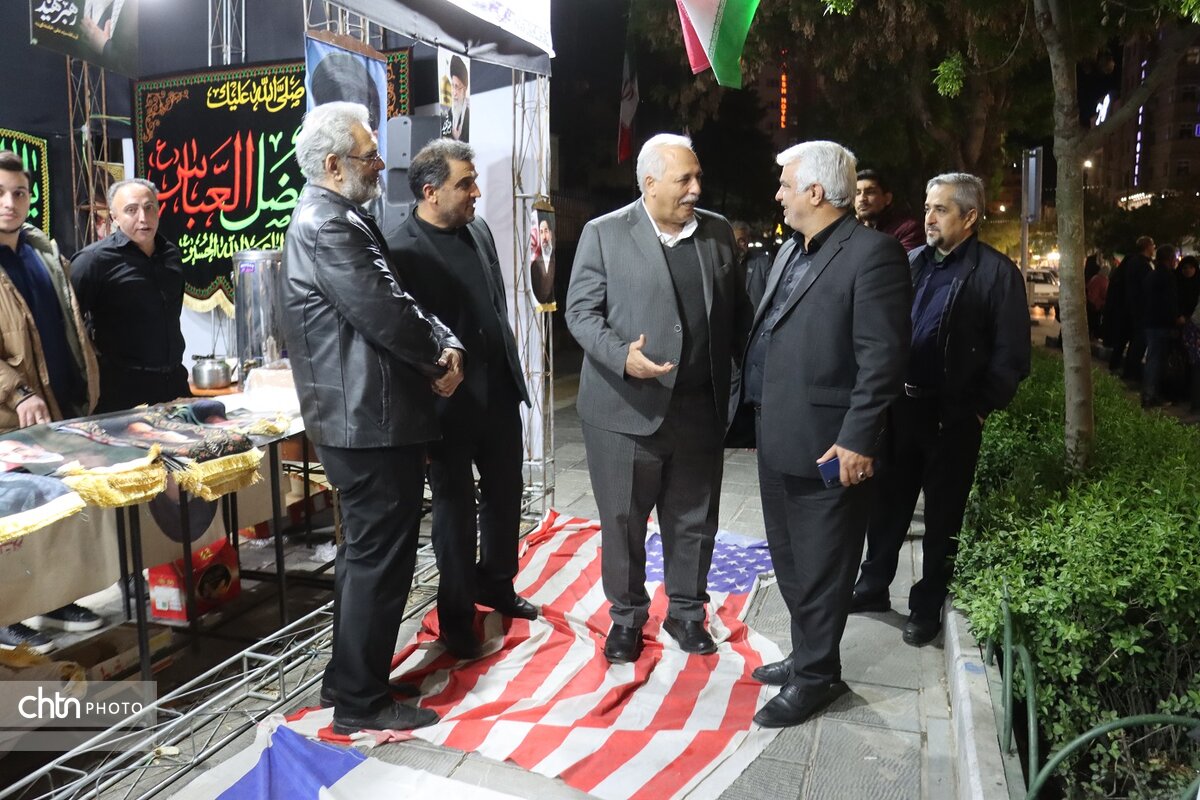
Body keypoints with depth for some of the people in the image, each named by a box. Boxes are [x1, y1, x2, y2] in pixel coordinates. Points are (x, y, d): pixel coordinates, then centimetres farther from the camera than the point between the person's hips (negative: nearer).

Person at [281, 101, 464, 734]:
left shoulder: (334, 218, 16)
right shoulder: (329, 226, -18)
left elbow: (394, 302, 13)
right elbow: (387, 315, -22)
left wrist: (442, 343, -4)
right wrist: (441, 356, -4)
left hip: (358, 417, 11)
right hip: (371, 421, -11)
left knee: (365, 551, 21)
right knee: (379, 557, 0)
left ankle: (350, 677, 36)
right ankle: (361, 701, 15)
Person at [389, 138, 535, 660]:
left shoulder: (479, 230, 7)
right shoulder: (404, 252, -17)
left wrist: (512, 371, 16)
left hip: (500, 392, 7)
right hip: (450, 403, -7)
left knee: (505, 495, 19)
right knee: (455, 510, 9)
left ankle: (497, 585, 42)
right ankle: (456, 616, 29)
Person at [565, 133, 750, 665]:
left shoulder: (718, 232, 8)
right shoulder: (604, 233, -3)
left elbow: (737, 311, 12)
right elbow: (581, 311, -5)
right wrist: (622, 357, -22)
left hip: (700, 410, 4)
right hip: (625, 410, -3)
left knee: (694, 521, 15)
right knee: (622, 521, 9)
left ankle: (686, 612, 35)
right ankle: (626, 616, 29)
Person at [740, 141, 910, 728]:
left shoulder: (872, 253, -14)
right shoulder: (789, 251, 14)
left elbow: (882, 356, -18)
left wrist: (857, 440, -21)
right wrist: (757, 408, 12)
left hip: (827, 447, -9)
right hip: (777, 439, 9)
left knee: (821, 569, 6)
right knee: (789, 559, 21)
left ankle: (815, 676, 24)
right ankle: (807, 653, 39)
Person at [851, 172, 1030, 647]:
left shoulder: (997, 273, -8)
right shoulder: (911, 263, 7)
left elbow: (1011, 357, -8)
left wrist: (980, 409, -9)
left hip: (953, 417, -4)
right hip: (900, 406, 5)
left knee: (942, 517, 9)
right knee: (887, 502, 15)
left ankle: (927, 608, 24)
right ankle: (874, 585, 31)